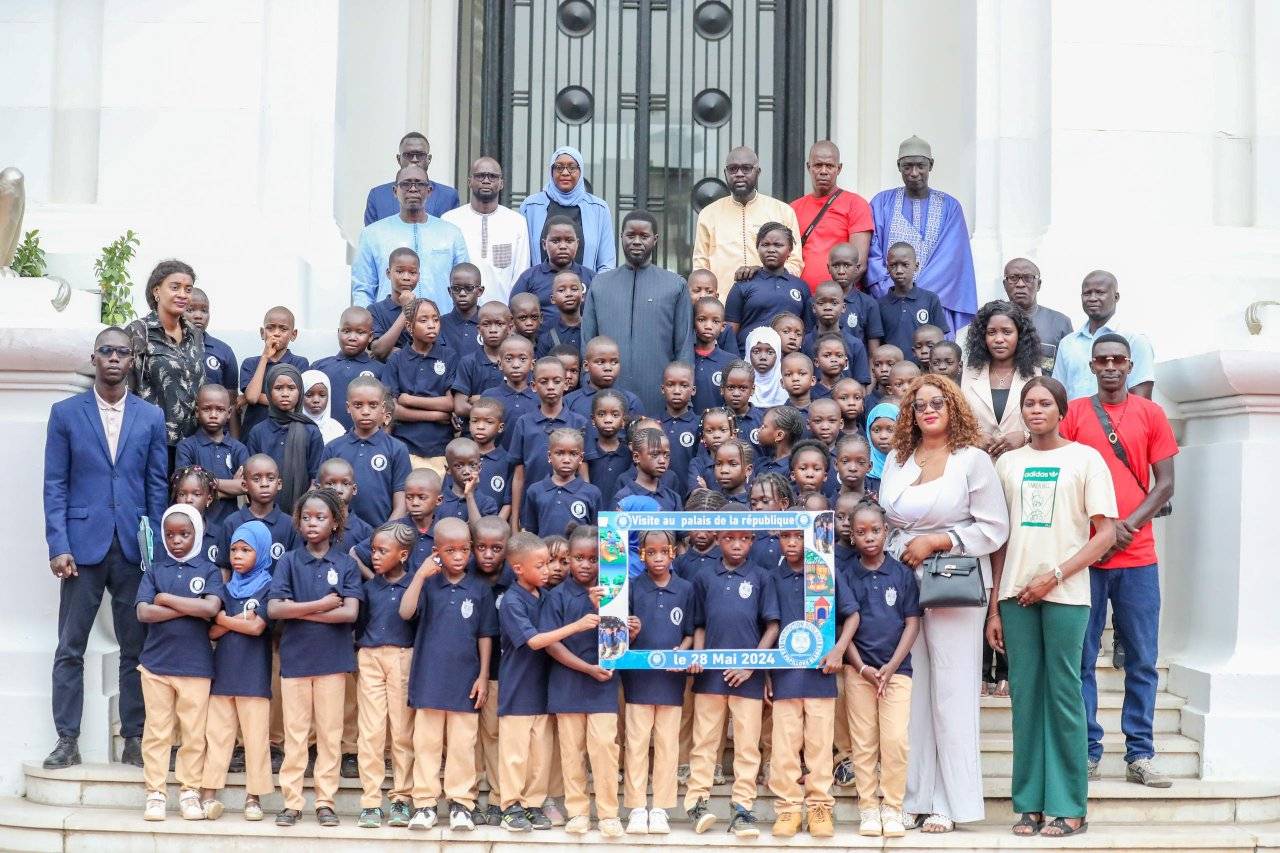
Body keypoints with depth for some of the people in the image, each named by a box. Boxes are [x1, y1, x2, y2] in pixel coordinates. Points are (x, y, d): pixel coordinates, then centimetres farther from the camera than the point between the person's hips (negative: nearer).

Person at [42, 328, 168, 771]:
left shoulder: (152, 417, 7)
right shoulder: (65, 413, 4)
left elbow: (157, 486, 7)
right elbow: (55, 485, 1)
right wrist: (58, 546, -8)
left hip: (134, 547, 1)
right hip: (83, 544, -1)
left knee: (136, 647, 5)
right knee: (70, 648, 2)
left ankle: (134, 739, 13)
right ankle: (67, 741, 10)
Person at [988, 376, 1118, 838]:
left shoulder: (1085, 458, 4)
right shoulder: (1008, 463, 13)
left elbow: (1106, 533, -1)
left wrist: (1055, 575, -11)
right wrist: (994, 607, 7)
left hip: (1065, 595, -3)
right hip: (1015, 593, 3)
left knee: (1063, 695, -3)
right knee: (1025, 697, 4)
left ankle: (1068, 807, 4)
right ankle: (1030, 803, 11)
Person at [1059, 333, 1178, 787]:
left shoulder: (1151, 414, 8)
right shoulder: (1072, 413, 5)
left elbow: (1164, 484, 4)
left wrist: (1128, 526, -10)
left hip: (1138, 556, 1)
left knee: (1142, 660, 3)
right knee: (1082, 659, 1)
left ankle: (1139, 754, 11)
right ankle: (1087, 751, 10)